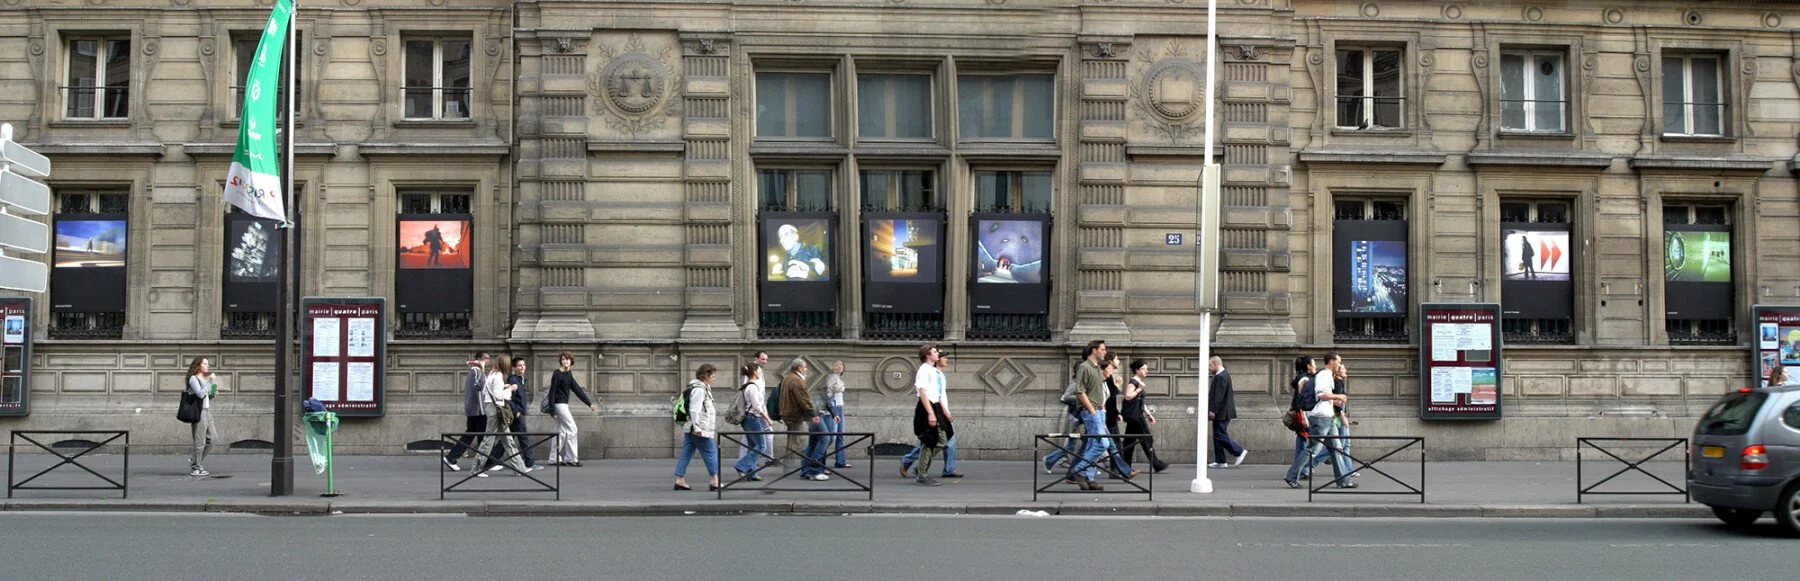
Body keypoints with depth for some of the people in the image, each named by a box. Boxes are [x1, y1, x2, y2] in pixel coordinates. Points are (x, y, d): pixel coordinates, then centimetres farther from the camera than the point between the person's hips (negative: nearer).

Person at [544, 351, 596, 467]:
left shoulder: (569, 375, 11)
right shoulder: (557, 374, -12)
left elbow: (577, 390, 13)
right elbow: (552, 392, -14)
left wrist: (590, 404, 11)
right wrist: (552, 410, -18)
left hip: (564, 405, 8)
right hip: (559, 404, -8)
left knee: (562, 432, 9)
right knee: (572, 429, -8)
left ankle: (554, 459, 13)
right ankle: (572, 458, -2)